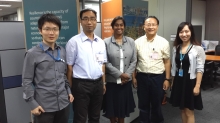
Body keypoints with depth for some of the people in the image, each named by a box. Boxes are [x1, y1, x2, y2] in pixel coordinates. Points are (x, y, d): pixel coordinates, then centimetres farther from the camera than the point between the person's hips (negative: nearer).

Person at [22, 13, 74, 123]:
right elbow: (27, 81, -6)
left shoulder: (62, 51, 6)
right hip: (44, 106, -4)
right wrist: (32, 103, -8)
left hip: (63, 103, 4)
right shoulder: (32, 54, -8)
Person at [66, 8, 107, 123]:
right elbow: (69, 67, -7)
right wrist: (71, 88, -6)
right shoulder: (74, 41, -9)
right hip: (81, 84, -5)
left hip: (98, 83, 5)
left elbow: (102, 64, 12)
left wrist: (103, 83, 11)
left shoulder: (101, 42, 6)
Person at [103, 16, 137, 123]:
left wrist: (127, 75, -8)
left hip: (126, 81, 3)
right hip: (111, 81, -2)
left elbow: (134, 61, 3)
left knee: (123, 105, 14)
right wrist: (120, 74, -13)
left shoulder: (131, 41, 5)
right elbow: (106, 62, -10)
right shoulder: (106, 42, -6)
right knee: (112, 105, 11)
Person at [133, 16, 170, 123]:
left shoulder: (163, 42, -3)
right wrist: (134, 77, 2)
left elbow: (167, 62, -1)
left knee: (156, 105, 14)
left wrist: (167, 79, -2)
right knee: (143, 104, 14)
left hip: (158, 77, -1)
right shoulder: (138, 42, 0)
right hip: (142, 77, 1)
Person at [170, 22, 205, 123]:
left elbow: (200, 69, -12)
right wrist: (172, 81, 11)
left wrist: (197, 86, -14)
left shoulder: (198, 49, -12)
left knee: (189, 111, 5)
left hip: (190, 82, -5)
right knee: (182, 109, 17)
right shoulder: (176, 48, 5)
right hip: (179, 82, 5)